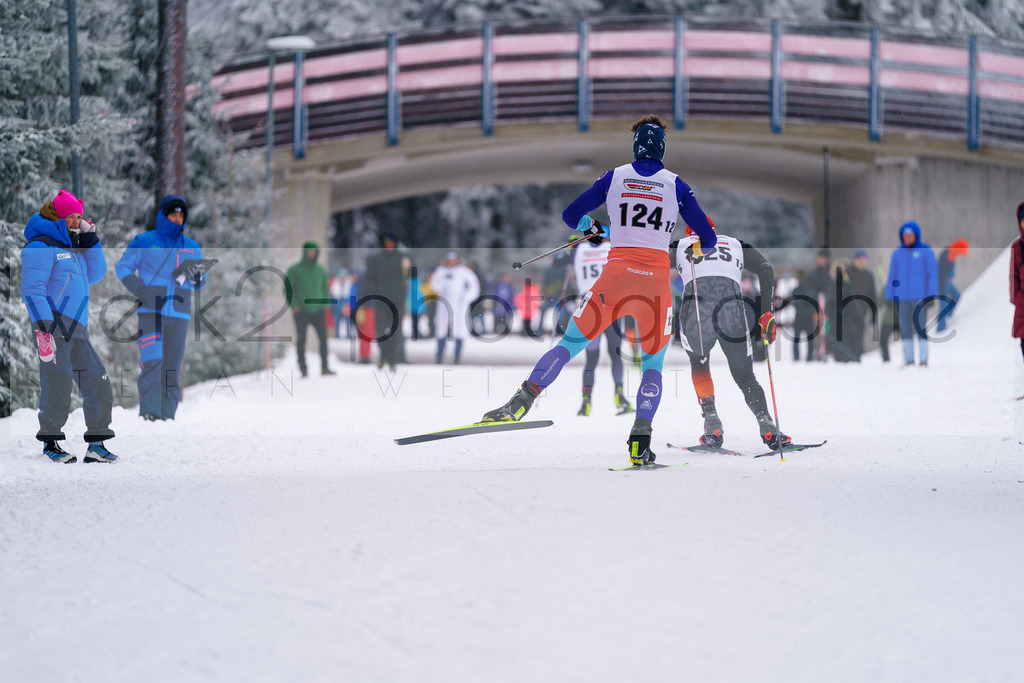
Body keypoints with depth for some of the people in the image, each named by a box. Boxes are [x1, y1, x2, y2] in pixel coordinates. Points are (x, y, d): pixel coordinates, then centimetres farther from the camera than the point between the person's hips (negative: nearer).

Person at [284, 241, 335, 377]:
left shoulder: (320, 271, 12)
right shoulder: (295, 270, 1)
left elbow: (325, 288, 23)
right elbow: (288, 290, 1)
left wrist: (325, 304, 8)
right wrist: (294, 306, -9)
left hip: (318, 310, 3)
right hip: (301, 311, -3)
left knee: (324, 338, -8)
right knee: (301, 340, -2)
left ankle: (324, 367, -5)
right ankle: (303, 368, 2)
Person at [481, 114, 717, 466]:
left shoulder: (614, 177, 8)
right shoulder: (676, 186, 7)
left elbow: (570, 215, 13)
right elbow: (708, 239, 10)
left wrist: (595, 229, 33)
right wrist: (696, 248, 34)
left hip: (616, 275, 0)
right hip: (657, 279, 0)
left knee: (571, 343, 7)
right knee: (653, 365, 12)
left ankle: (526, 396, -14)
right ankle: (640, 441, -5)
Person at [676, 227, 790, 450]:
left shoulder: (680, 246, 31)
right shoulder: (736, 244, 32)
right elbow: (765, 269, 16)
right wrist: (766, 313, 10)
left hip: (696, 305, 0)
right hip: (731, 305, 0)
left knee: (698, 362, 31)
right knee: (745, 378, 19)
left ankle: (711, 420, 13)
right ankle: (766, 424, -5)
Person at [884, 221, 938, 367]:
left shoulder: (926, 252, 1)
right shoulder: (898, 253, 12)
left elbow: (933, 273, 0)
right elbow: (892, 276, 14)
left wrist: (931, 295, -7)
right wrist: (889, 297, 9)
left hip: (919, 298, -4)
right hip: (901, 297, 4)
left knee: (920, 327, -7)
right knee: (905, 328, 4)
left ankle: (923, 359, -4)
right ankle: (908, 359, 10)